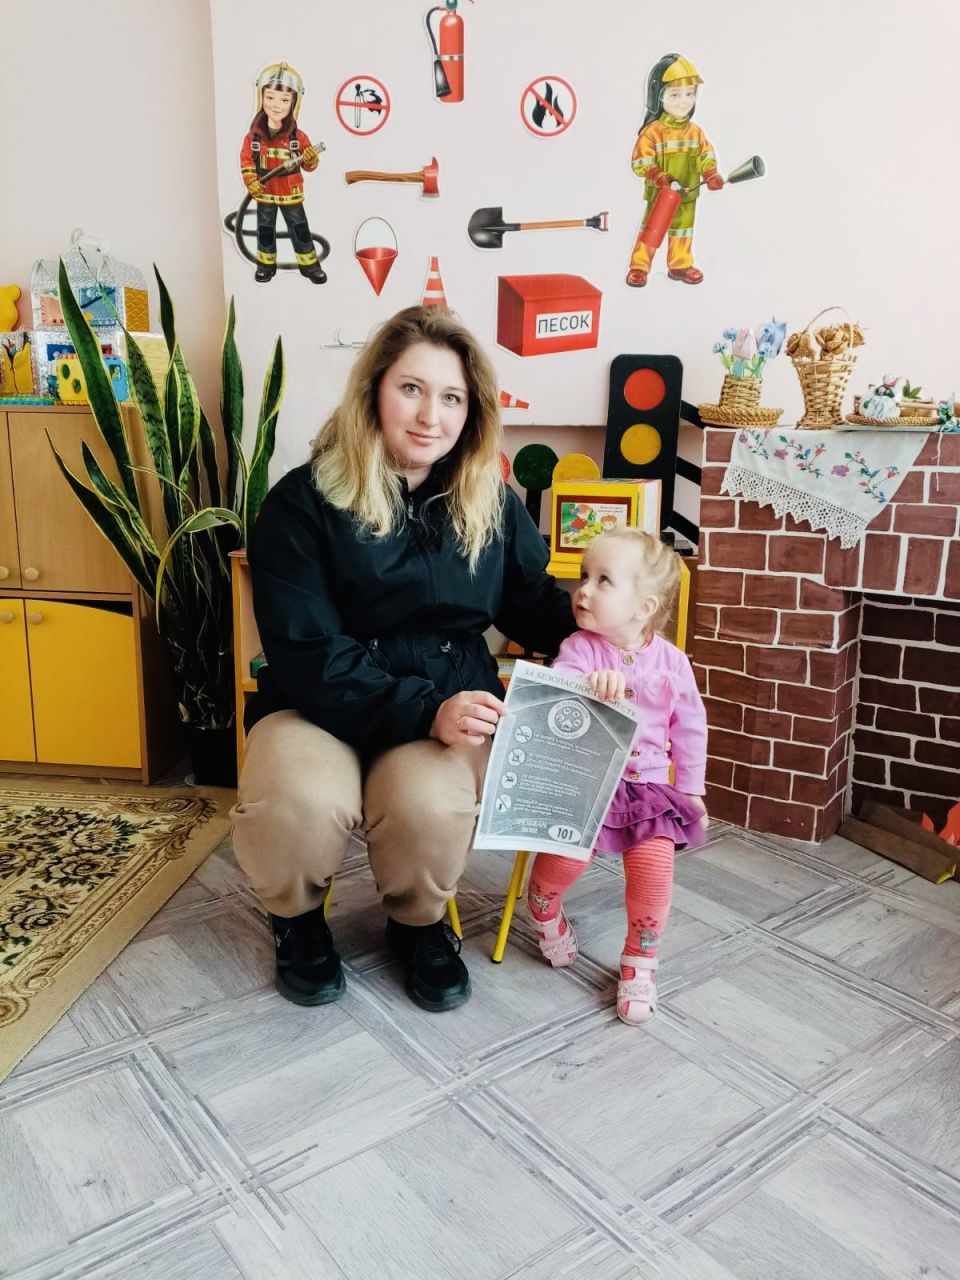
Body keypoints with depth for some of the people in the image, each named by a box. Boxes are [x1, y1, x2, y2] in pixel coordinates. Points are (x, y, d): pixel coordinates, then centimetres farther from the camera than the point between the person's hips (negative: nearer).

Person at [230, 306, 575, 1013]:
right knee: (303, 803, -33)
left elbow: (533, 604, 15)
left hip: (451, 704, 2)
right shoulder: (303, 502, -8)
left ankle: (420, 922, 8)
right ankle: (298, 917, 7)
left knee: (430, 803, -31)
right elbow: (307, 655, -14)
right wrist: (424, 711, -26)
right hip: (321, 704, -1)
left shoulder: (492, 503, 5)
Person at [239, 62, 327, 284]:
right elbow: (246, 161, -2)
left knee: (300, 229, 7)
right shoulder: (253, 137, -8)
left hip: (291, 194, -1)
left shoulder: (298, 137, -9)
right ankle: (266, 264, 27)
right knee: (265, 230, 12)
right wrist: (251, 182, -16)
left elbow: (309, 166, -5)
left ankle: (309, 264, 20)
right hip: (265, 194, 1)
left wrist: (311, 160, -27)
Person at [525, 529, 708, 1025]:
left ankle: (639, 960, 7)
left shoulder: (671, 662, 1)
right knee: (568, 854, -20)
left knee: (655, 860, -18)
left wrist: (691, 790, 13)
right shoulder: (579, 649, -5)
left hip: (647, 785, 2)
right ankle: (543, 903, 19)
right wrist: (588, 683, -44)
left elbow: (689, 730, 11)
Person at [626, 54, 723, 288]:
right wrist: (656, 176, -29)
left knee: (682, 231, 16)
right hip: (659, 195, -4)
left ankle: (680, 264, 30)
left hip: (687, 195, 5)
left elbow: (706, 156, 6)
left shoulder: (695, 132, 0)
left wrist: (711, 174, -12)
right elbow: (639, 161, -17)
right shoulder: (652, 131, -15)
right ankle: (639, 267, 15)